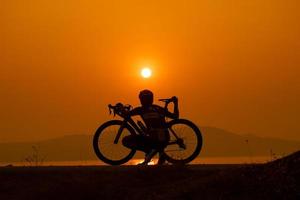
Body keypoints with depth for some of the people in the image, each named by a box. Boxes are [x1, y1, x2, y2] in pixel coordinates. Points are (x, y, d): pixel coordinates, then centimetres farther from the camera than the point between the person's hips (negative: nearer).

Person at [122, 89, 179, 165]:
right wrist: (176, 104, 31)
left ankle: (150, 150, -8)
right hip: (164, 140, 6)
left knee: (126, 141, 0)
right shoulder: (160, 109, 13)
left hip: (153, 139, -6)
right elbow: (175, 116, 21)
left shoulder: (141, 110, 1)